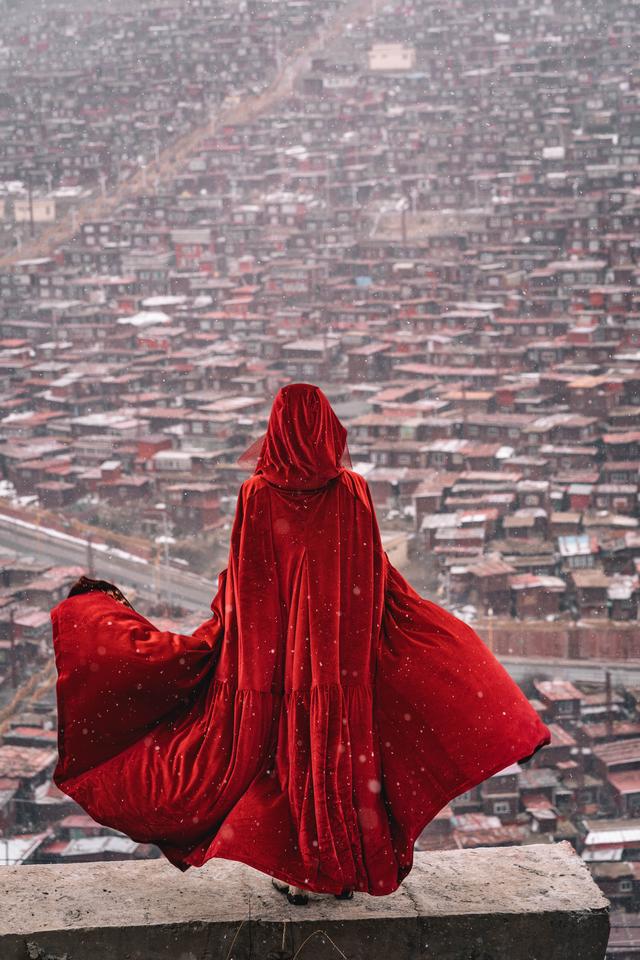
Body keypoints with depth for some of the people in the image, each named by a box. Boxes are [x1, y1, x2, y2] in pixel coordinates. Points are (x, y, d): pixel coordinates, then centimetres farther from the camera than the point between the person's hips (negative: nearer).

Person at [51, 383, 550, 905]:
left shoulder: (257, 494, -8)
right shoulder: (352, 491, -7)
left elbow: (241, 585, -6)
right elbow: (377, 575, -1)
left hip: (278, 649, 0)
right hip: (342, 652, 1)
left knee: (286, 753, 11)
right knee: (342, 751, 12)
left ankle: (297, 872, 16)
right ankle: (347, 867, 19)